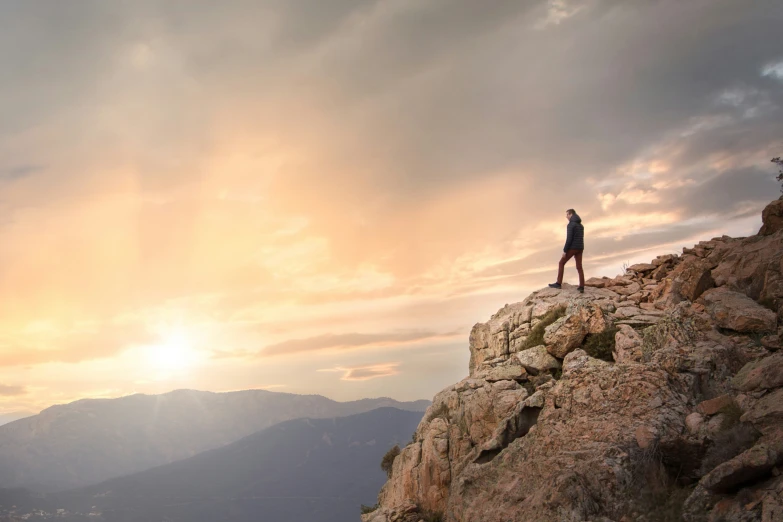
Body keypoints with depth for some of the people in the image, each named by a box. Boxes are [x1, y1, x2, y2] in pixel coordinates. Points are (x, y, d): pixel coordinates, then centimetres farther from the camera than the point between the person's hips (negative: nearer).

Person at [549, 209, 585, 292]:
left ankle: (559, 283, 6)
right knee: (579, 267, 7)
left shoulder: (570, 224, -14)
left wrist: (565, 250, -15)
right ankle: (581, 287, 0)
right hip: (580, 248, 8)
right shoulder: (580, 225, 16)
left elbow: (569, 239, -20)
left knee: (561, 263, 6)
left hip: (573, 248, -8)